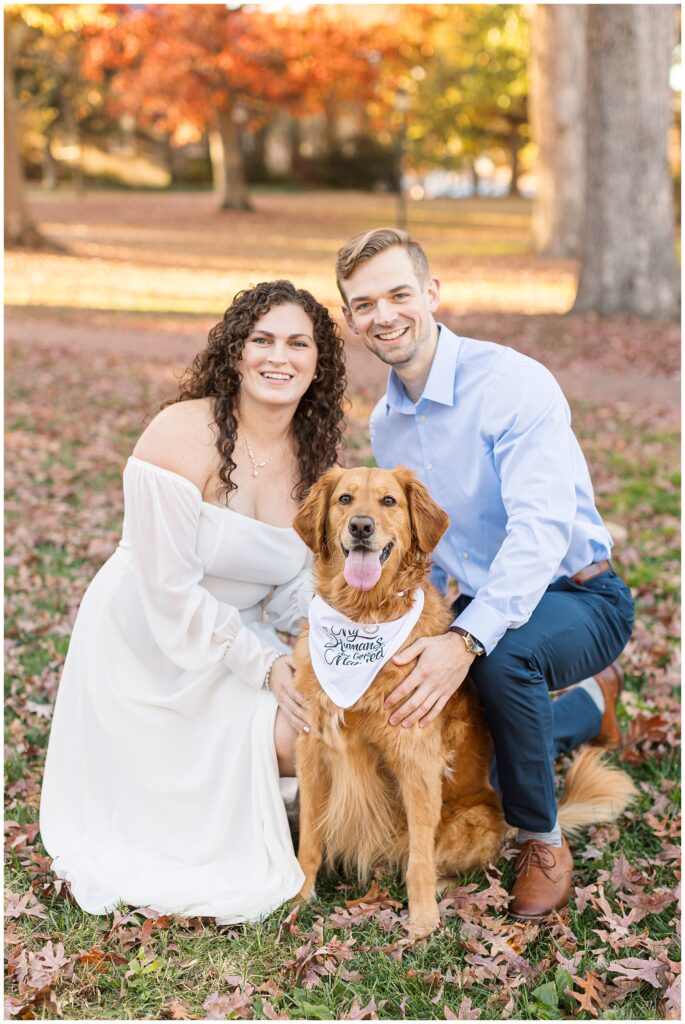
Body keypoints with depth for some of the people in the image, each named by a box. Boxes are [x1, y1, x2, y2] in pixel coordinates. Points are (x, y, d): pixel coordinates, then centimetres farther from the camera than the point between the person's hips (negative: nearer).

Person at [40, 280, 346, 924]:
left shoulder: (316, 455, -4)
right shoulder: (183, 435, -24)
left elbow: (297, 587, 1)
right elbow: (171, 593, -23)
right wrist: (265, 664, -23)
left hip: (241, 636, 6)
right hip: (146, 646, -5)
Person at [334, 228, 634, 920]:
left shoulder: (514, 383, -22)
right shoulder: (384, 422, 4)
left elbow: (541, 527, -33)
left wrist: (466, 641, -45)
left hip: (573, 597, -8)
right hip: (472, 604, 8)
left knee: (503, 656, -39)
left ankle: (543, 841, -12)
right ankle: (586, 706, 21)